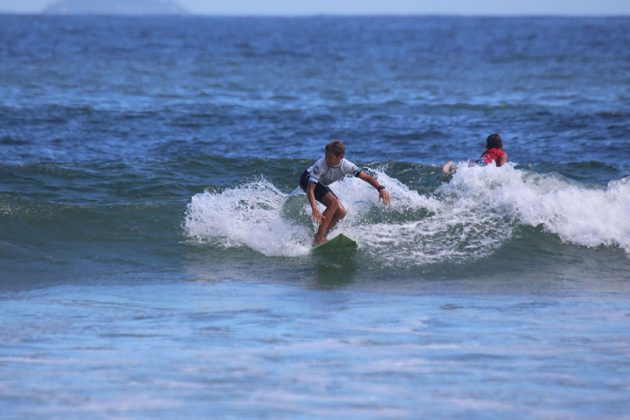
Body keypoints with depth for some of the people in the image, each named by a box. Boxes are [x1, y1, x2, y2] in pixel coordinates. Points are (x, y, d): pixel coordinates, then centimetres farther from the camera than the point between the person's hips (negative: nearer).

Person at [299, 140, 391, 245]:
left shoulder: (346, 166, -24)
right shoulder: (320, 165, -38)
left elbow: (367, 177, -21)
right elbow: (310, 189, -43)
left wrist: (381, 189, -38)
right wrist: (314, 209, -57)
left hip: (321, 184, 7)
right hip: (307, 180, -7)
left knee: (341, 212, -6)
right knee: (333, 203, -27)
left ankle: (321, 236, 5)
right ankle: (318, 239, -28)